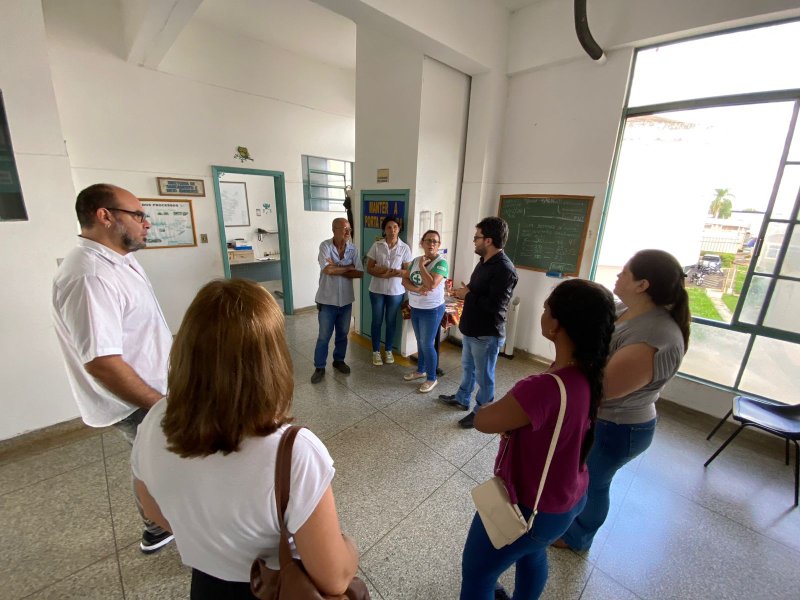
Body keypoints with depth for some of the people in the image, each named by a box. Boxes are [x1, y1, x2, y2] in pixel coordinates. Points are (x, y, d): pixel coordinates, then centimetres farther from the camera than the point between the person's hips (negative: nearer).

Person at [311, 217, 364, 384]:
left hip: (346, 299, 4)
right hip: (327, 299, -3)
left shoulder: (353, 248, -2)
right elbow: (328, 270, -26)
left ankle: (339, 360, 37)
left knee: (342, 334, 17)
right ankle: (319, 367, 23)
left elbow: (360, 273, -9)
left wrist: (337, 269, -17)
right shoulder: (325, 246, -12)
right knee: (324, 336, 7)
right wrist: (348, 268, -13)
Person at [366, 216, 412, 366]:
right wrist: (384, 272, -21)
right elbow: (369, 268, -3)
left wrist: (391, 273, -20)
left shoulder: (405, 248, -4)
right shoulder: (376, 246, -4)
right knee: (377, 321, 9)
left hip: (396, 291, 0)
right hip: (377, 290, 0)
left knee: (391, 321, 13)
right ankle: (376, 351, 26)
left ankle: (388, 350, 31)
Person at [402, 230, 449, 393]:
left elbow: (431, 284, -28)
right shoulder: (416, 260, 5)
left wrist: (422, 266, -17)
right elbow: (405, 280, 0)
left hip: (431, 310, -6)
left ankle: (432, 378, 17)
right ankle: (420, 370, 37)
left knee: (427, 344, 0)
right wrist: (417, 289, -18)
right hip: (415, 308, 7)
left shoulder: (441, 262, -15)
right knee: (420, 342, 19)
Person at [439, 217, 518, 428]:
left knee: (483, 376, 10)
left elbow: (495, 305, -29)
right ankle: (462, 399, 46)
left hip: (487, 334, -9)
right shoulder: (484, 262, 6)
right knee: (467, 367, 25)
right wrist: (464, 292, -2)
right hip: (471, 329, 9)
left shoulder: (504, 270, -24)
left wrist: (467, 295, -18)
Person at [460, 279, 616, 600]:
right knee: (533, 555, 36)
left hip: (530, 507, -7)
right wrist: (512, 410, -13)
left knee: (476, 574, 20)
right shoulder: (590, 373, -14)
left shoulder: (544, 388, -41)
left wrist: (498, 406, -6)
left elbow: (482, 421, -25)